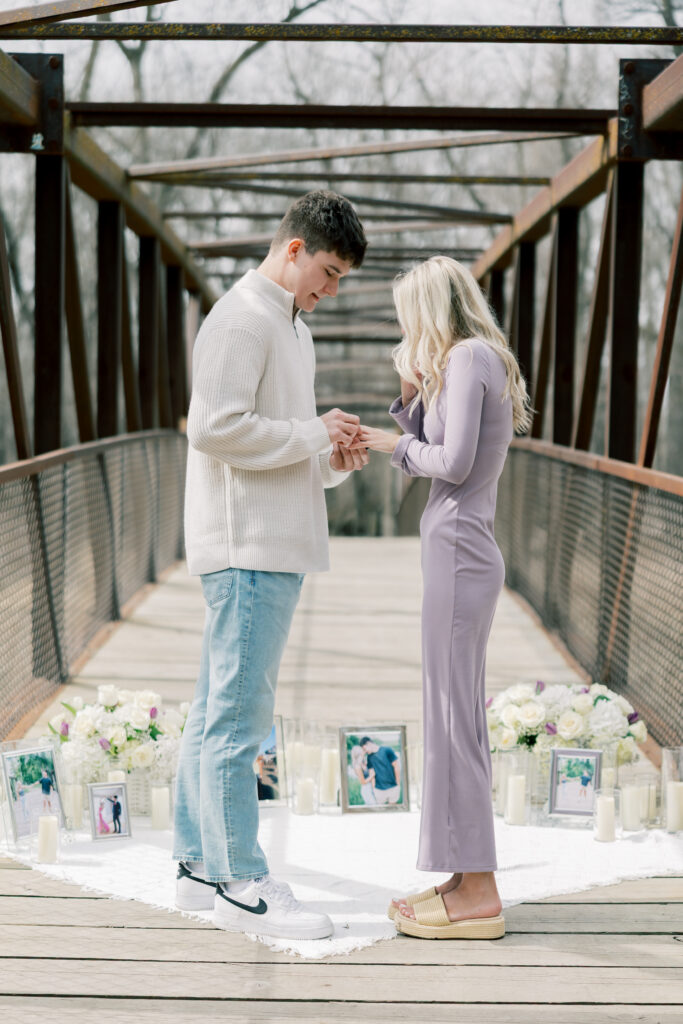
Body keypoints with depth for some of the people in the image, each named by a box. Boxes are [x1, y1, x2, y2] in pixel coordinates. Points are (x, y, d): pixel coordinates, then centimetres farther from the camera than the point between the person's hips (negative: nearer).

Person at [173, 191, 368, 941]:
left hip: (273, 547, 10)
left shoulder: (291, 328, 23)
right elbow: (214, 427, -20)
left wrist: (334, 459, 7)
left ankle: (198, 865, 17)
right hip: (247, 547, -10)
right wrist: (315, 434, -13)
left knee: (216, 711, 12)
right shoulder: (240, 319, -9)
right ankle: (240, 881, -5)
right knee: (238, 714, -8)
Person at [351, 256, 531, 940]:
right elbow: (423, 460, 20)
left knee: (452, 718, -7)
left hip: (458, 555, -10)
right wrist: (410, 394, 10)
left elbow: (452, 462, -18)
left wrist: (395, 444, -3)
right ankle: (467, 879, 19)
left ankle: (477, 897, -3)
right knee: (458, 718, 12)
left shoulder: (467, 357, -10)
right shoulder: (481, 360, 19)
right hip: (465, 555, 10)